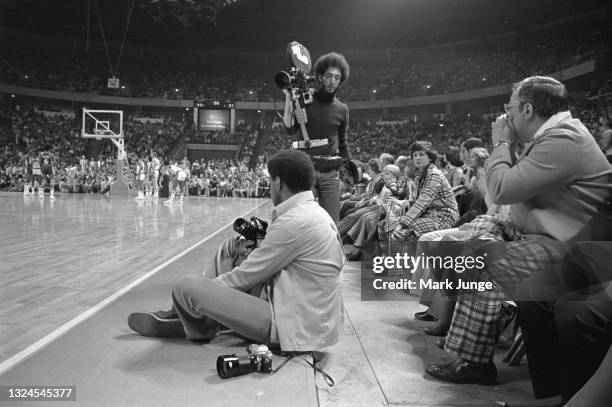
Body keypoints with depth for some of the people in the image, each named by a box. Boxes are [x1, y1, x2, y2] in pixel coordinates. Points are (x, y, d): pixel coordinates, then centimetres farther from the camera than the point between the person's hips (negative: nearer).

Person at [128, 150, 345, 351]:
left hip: (295, 329, -10)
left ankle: (202, 329, 18)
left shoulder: (293, 222, -20)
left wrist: (205, 289, 3)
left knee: (188, 287, -14)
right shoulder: (317, 213, 11)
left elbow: (246, 276, -13)